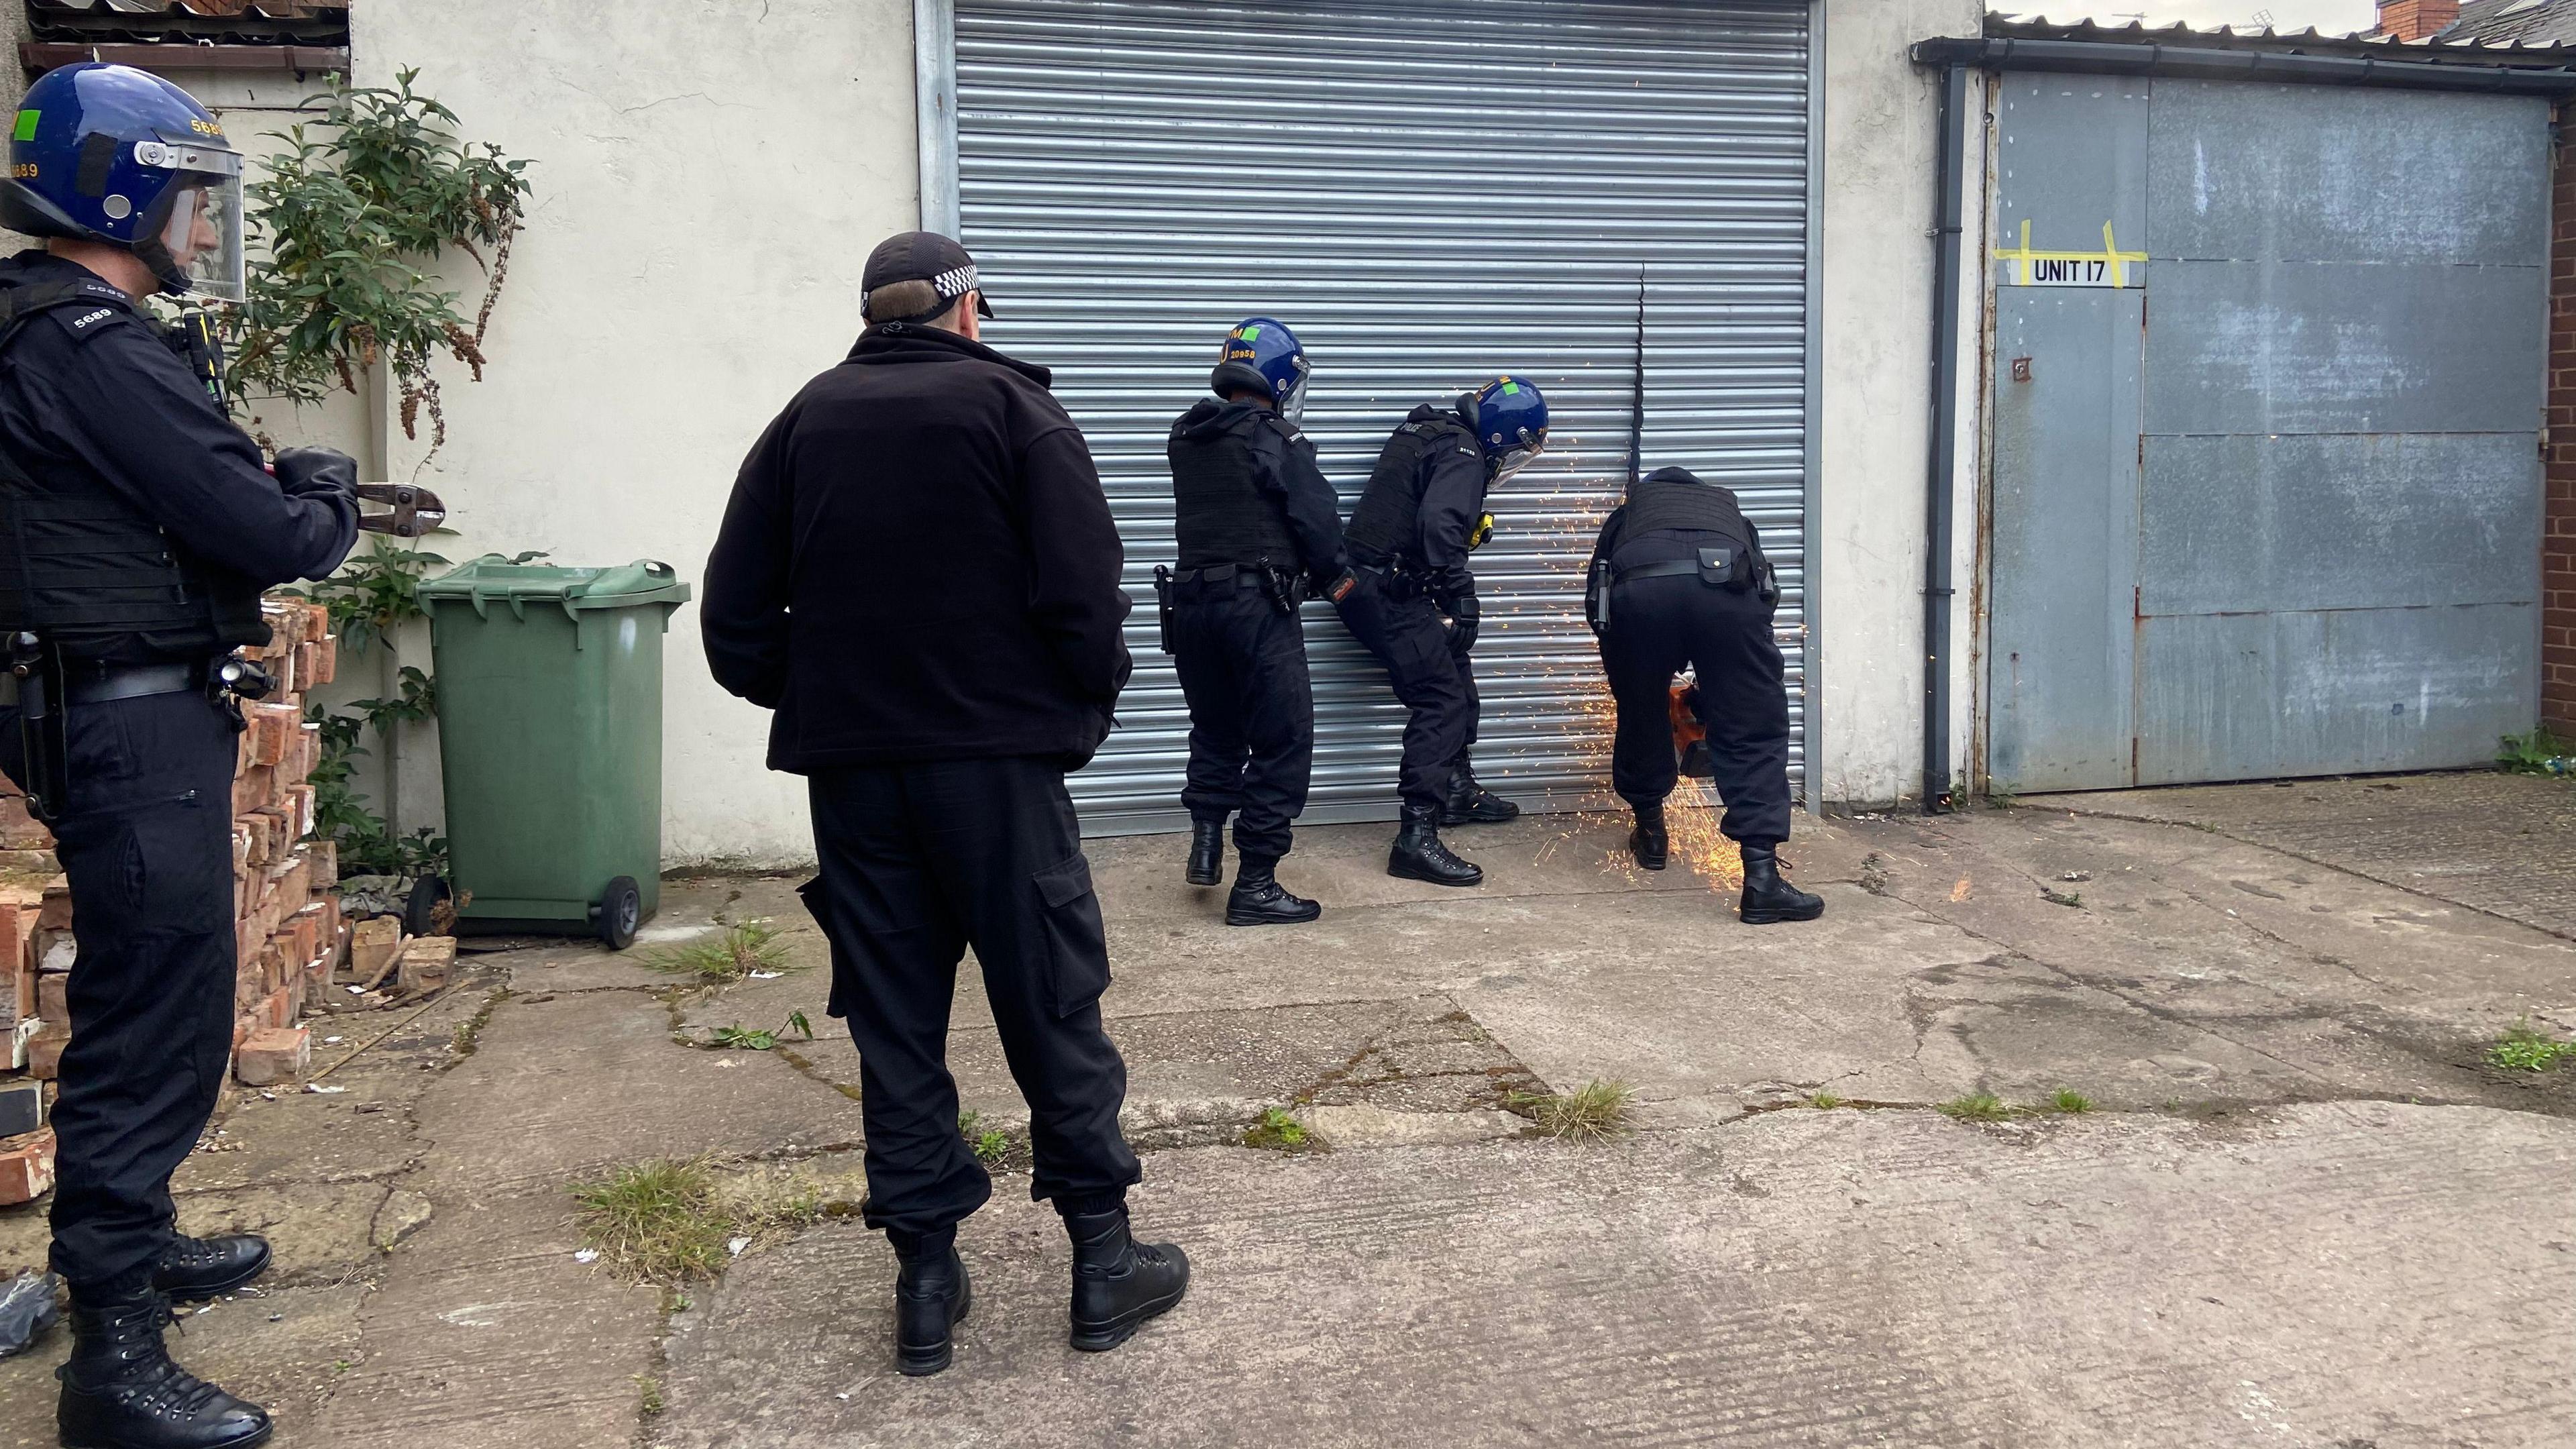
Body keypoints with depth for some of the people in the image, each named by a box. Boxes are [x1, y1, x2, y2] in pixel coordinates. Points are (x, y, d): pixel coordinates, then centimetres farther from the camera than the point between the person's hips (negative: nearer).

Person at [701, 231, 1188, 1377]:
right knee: (1052, 1006, 6)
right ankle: (1103, 1257, 13)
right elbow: (1083, 588, -11)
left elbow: (733, 613, 5)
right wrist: (1088, 701, 4)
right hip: (993, 755, -3)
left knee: (893, 1023, 9)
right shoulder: (1011, 404, -2)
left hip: (848, 766, 4)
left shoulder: (807, 419, 8)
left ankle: (926, 1279, 14)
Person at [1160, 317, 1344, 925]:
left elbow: (1204, 517, 11)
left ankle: (1205, 838, 17)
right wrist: (1325, 578, 9)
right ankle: (1255, 885, 3)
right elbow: (1321, 522, -11)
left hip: (1192, 599, 6)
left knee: (1215, 728, 25)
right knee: (1282, 740, 2)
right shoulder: (1276, 441, -9)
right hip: (1258, 605, -6)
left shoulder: (1185, 438, 8)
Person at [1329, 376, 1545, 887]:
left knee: (1454, 673, 24)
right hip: (1387, 590, -10)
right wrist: (1460, 593, -25)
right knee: (1441, 700, -13)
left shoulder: (1433, 430, 14)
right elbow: (1440, 525, -32)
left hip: (1365, 579, 10)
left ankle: (1458, 790, 38)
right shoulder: (1462, 456, -16)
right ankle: (1417, 837, -18)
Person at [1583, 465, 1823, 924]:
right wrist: (1710, 692, 52)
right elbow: (1764, 594, 42)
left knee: (1640, 714, 25)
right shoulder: (1728, 510, 44)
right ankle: (1762, 877, -2)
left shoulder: (1628, 512, 42)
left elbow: (1597, 604, 33)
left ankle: (1650, 833, 41)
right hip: (1726, 586, 0)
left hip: (1638, 587, 0)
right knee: (1753, 733, 8)